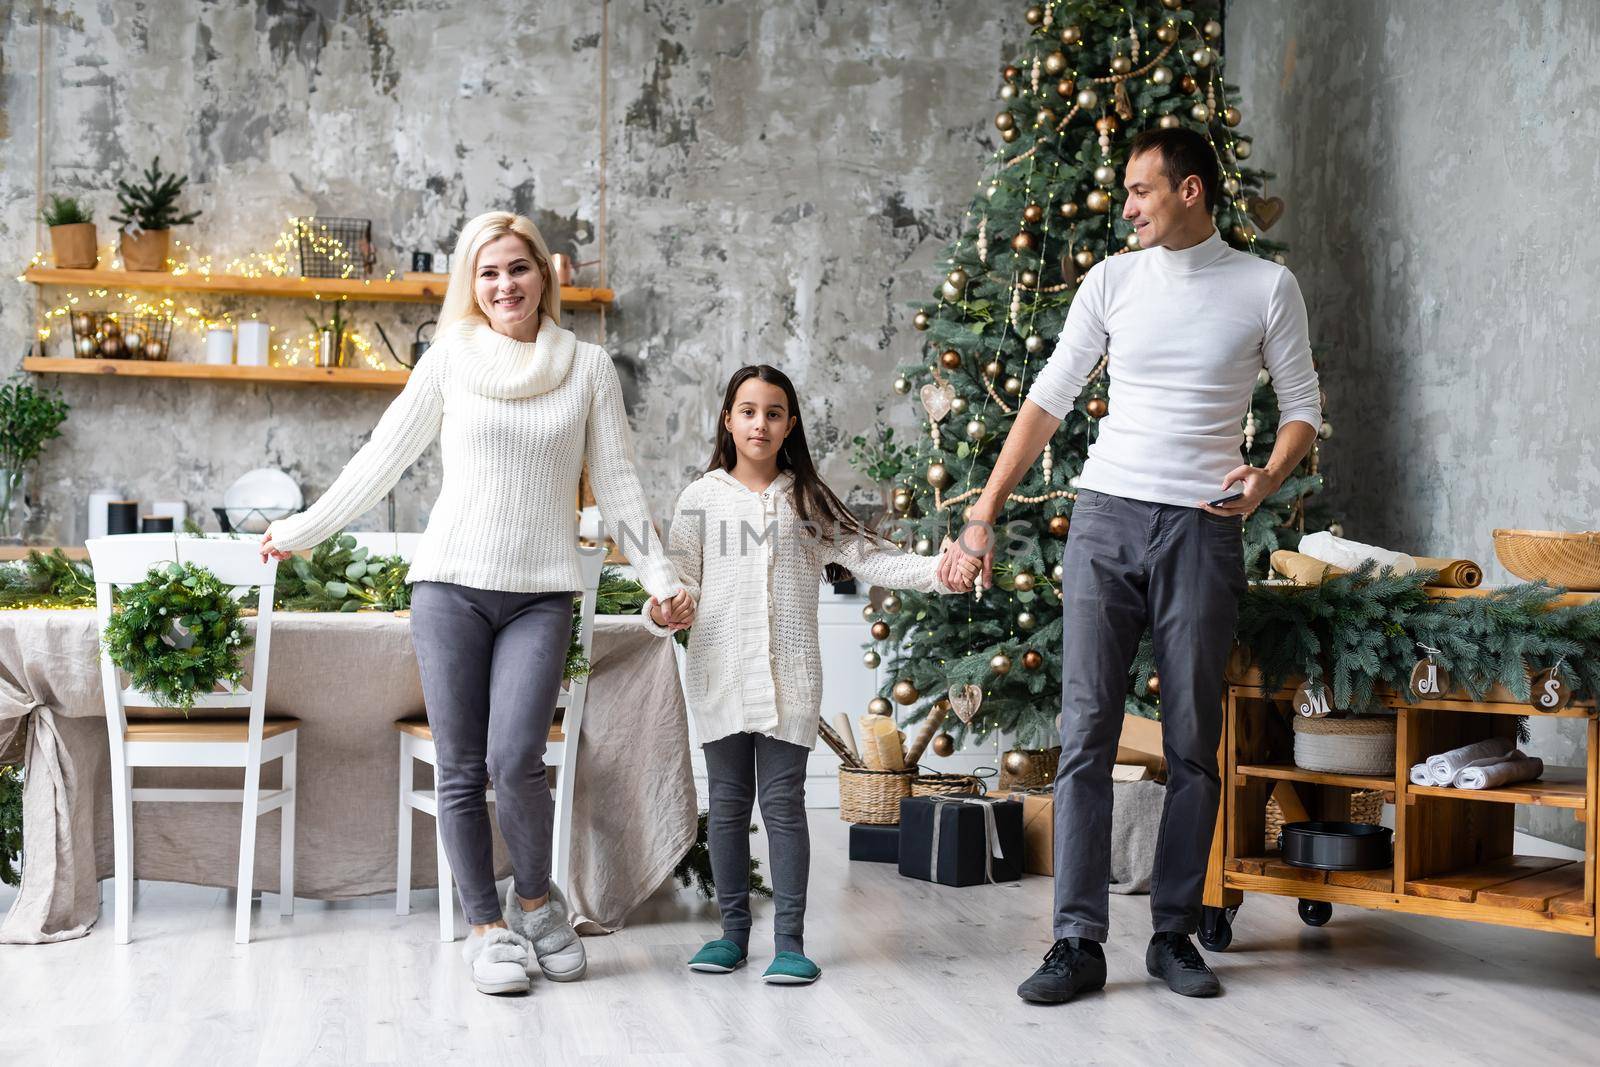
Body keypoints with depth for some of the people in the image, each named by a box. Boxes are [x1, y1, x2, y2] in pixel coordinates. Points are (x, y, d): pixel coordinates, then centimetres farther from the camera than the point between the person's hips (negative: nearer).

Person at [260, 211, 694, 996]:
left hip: (541, 594, -1)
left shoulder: (588, 368, 7)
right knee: (460, 769, 0)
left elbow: (616, 481, 9)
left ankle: (535, 896, 12)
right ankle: (486, 927, 13)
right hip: (451, 584, 1)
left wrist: (658, 574, 3)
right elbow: (382, 458, 12)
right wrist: (302, 531, 15)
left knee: (514, 760, -13)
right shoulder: (450, 360, 6)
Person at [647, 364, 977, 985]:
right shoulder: (703, 498, 7)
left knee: (783, 801, -3)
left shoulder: (807, 500, 9)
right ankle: (733, 930, 17)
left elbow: (866, 557, 4)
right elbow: (683, 577, 4)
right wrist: (663, 610, -18)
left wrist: (936, 571, -10)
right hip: (720, 672, 0)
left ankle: (790, 939, 2)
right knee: (728, 802, 6)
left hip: (789, 677, 0)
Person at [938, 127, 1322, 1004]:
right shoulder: (1113, 280, 8)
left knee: (1193, 742, 3)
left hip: (1202, 529, -1)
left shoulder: (1267, 288, 4)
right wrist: (984, 518, 5)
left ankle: (1174, 934, 14)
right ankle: (1078, 942, -1)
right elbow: (1049, 399, 9)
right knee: (1086, 734, -4)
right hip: (1105, 517, 1)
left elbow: (1302, 406, 8)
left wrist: (1268, 478, -13)